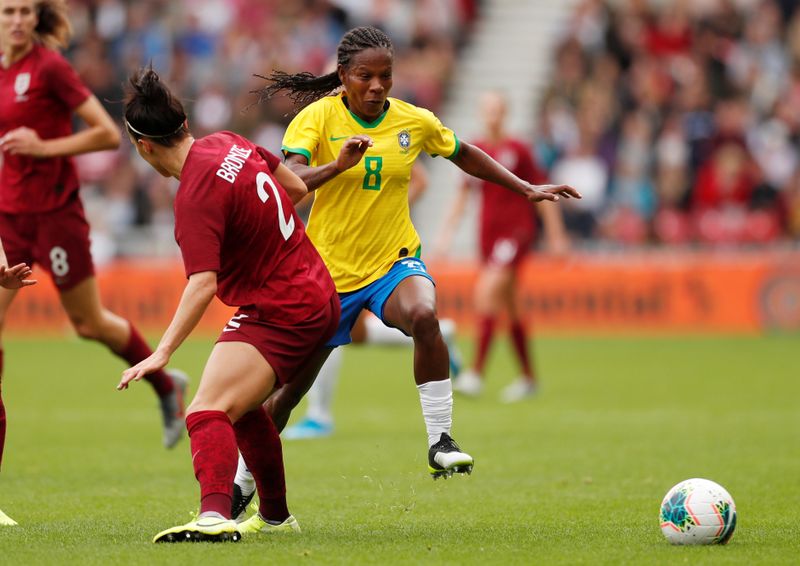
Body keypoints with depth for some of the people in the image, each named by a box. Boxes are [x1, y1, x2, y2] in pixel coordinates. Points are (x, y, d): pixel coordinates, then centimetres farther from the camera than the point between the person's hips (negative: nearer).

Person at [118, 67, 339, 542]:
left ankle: (216, 515, -48)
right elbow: (297, 188, 18)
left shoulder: (196, 193, -22)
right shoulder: (229, 144, 3)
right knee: (242, 406, 29)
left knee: (209, 410, -25)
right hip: (318, 296, 10)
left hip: (279, 316, -10)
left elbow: (202, 285, -31)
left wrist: (163, 352, -36)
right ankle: (275, 516, 41)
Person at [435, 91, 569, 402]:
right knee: (509, 308, 10)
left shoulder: (518, 149, -6)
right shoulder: (474, 151, 8)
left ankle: (476, 373, -27)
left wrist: (556, 236, -2)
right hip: (488, 234, 6)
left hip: (516, 231, -6)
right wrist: (447, 232, 15)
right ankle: (528, 377, 23)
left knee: (487, 290, -23)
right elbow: (463, 193, 18)